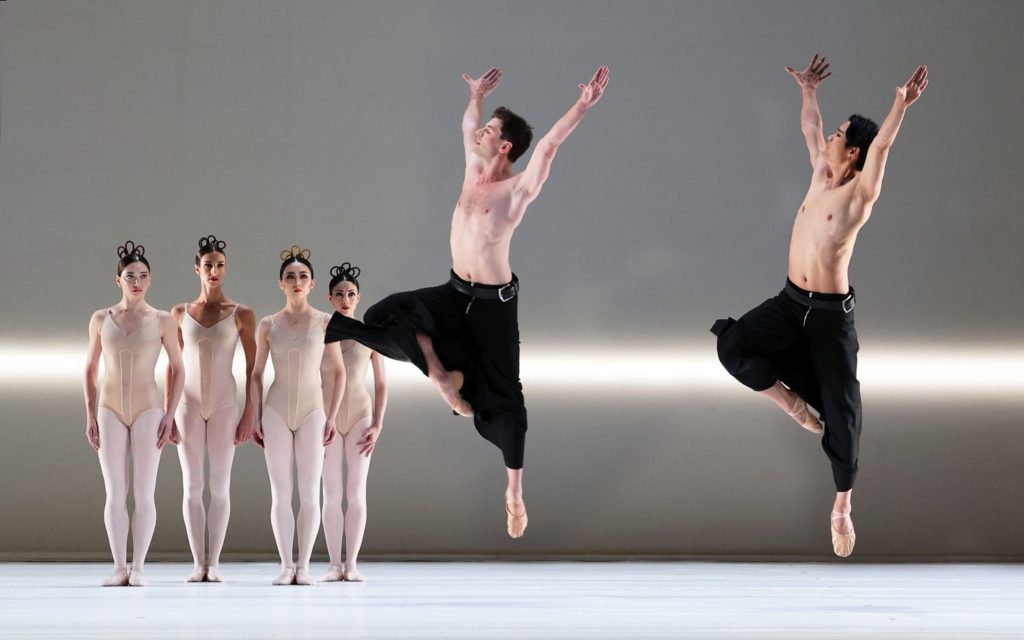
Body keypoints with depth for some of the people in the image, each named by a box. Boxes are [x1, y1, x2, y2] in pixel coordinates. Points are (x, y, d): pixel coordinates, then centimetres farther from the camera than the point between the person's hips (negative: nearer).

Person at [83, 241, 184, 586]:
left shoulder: (162, 320, -1)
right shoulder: (101, 319, 4)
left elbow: (177, 370, 4)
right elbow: (90, 369, 10)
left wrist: (170, 415, -4)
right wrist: (90, 416, 3)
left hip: (148, 411, -1)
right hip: (110, 412, 1)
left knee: (144, 493, -2)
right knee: (115, 493, 1)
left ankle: (138, 567, 2)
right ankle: (119, 567, 5)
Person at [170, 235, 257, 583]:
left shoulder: (241, 314, -1)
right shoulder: (180, 313, 4)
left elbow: (253, 367, -1)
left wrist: (249, 414, -6)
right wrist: (168, 413, 4)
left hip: (224, 404, -1)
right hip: (189, 404, 2)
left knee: (220, 485, 0)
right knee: (192, 486, 1)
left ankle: (214, 564, 4)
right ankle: (198, 563, 4)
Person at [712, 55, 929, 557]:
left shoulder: (861, 192, -12)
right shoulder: (820, 176, 6)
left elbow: (881, 147, -29)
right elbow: (810, 129, 21)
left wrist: (901, 107, -43)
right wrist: (809, 91, 25)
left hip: (831, 312, -6)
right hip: (790, 301, 6)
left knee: (840, 407, -1)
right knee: (733, 346, -12)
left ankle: (842, 505, 8)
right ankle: (793, 402, 10)